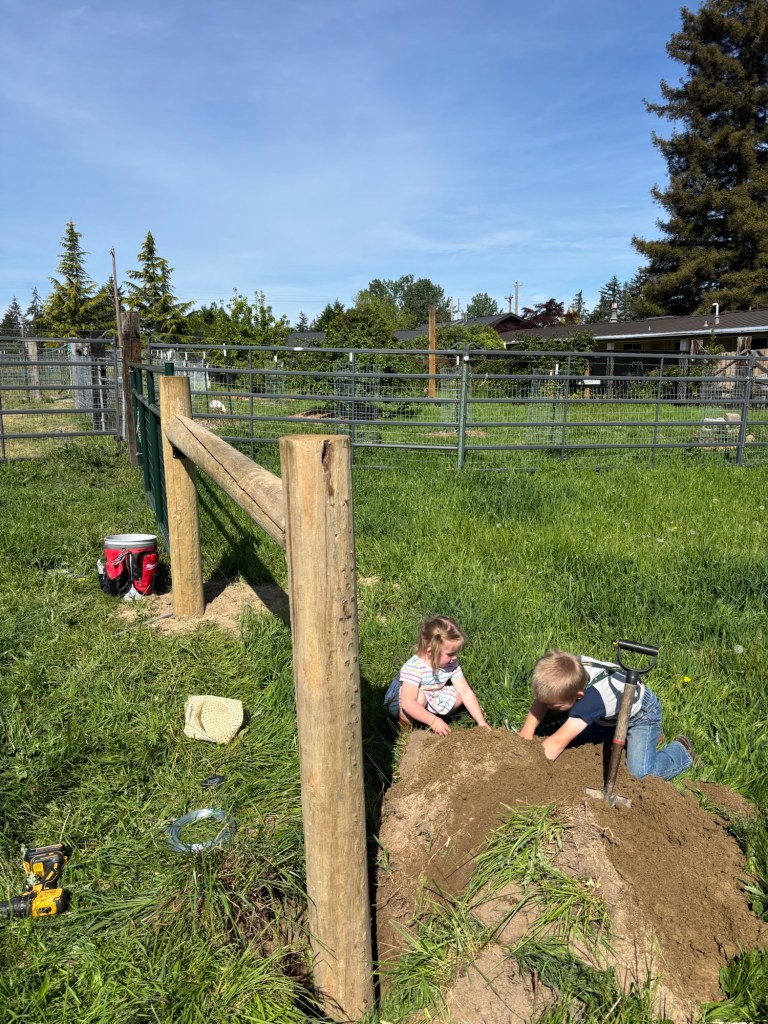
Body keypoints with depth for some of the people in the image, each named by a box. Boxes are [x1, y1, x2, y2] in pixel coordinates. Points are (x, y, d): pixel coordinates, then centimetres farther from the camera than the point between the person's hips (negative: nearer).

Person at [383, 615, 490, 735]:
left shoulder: (452, 664, -16)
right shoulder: (414, 667, -35)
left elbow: (466, 692, -11)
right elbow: (408, 704, -43)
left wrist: (481, 722, -17)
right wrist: (434, 721, -48)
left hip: (429, 703, 6)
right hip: (398, 702, -6)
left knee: (457, 696, -11)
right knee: (420, 696, -36)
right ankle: (405, 726, -11)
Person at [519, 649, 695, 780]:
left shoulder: (591, 699, -44)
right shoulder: (572, 666, -27)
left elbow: (558, 742, -44)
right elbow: (543, 697, -13)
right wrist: (527, 732, -24)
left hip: (642, 712, -7)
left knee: (641, 773, -19)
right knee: (573, 733, 1)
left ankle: (681, 751, 9)